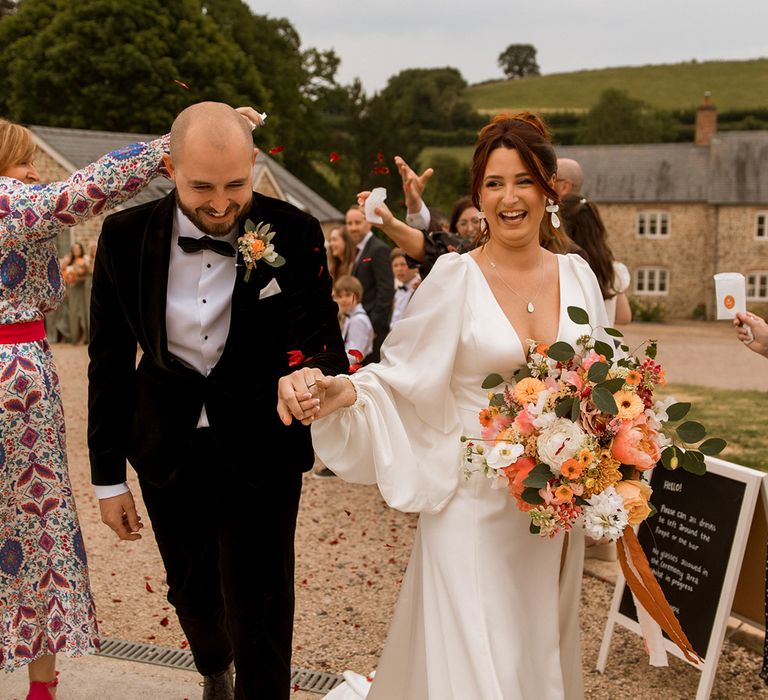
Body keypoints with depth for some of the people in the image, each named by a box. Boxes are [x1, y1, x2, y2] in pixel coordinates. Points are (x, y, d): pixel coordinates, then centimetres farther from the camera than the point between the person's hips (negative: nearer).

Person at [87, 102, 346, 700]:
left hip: (260, 449, -2)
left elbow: (322, 338, -13)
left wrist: (305, 374, -39)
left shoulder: (294, 235, -15)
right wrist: (108, 476, 3)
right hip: (167, 449, 3)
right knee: (192, 590, 22)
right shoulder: (125, 237, -10)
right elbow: (110, 362, -1)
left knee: (258, 611, -1)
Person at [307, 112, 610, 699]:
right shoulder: (456, 278, -10)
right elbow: (402, 378, -9)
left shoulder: (577, 275, 2)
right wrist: (346, 391, -27)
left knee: (541, 647, 19)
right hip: (476, 504, -4)